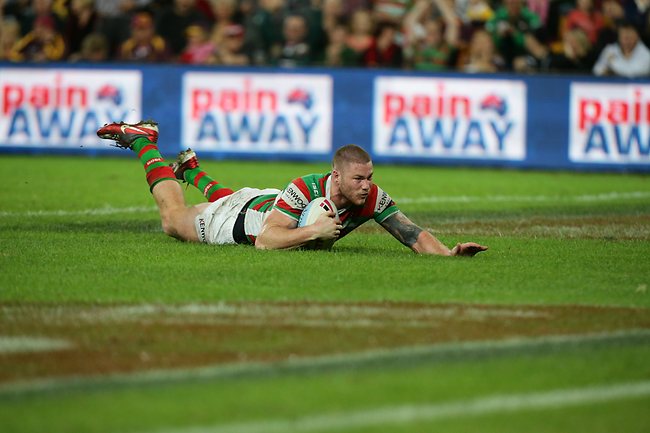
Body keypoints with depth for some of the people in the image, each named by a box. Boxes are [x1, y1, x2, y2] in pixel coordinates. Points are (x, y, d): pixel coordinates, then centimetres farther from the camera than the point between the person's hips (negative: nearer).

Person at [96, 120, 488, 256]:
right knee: (174, 219, 22)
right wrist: (315, 230, -55)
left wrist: (448, 252, -51)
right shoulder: (304, 189, -46)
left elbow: (411, 233, -34)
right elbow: (265, 239, -47)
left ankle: (192, 168, 65)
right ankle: (143, 140, 40)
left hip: (274, 204, 5)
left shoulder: (371, 198, -33)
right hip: (243, 214, -5)